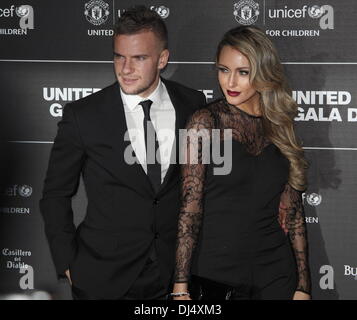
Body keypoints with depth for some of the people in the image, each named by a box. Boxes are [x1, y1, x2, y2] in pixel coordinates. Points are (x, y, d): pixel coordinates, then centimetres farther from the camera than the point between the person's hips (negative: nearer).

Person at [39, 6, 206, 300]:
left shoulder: (192, 106, -1)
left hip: (176, 273, 2)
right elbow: (56, 195, 1)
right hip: (104, 280, -1)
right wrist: (68, 264, -4)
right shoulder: (82, 115, -6)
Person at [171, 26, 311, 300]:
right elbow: (189, 206, -10)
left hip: (275, 275, 4)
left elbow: (293, 213, 8)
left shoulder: (280, 128, 6)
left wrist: (303, 287, 5)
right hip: (214, 272, -3)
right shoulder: (206, 122, -6)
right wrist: (181, 287, -16)